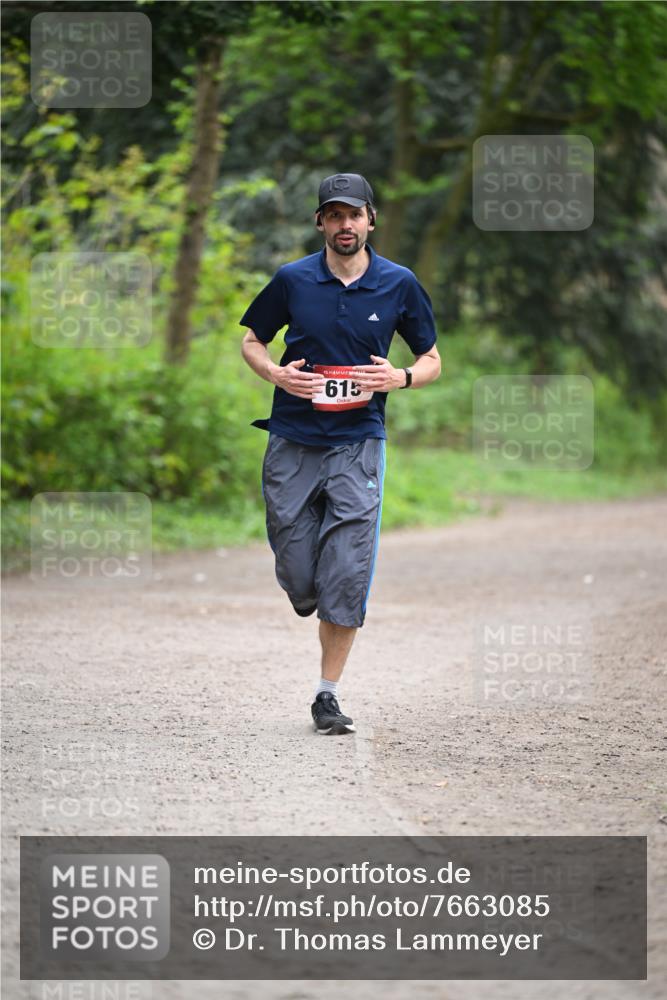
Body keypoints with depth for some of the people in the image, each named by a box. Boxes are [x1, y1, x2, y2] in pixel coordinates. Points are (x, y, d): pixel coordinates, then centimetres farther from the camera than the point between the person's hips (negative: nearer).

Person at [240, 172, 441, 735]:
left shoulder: (399, 284, 2)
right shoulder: (293, 280, 1)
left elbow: (432, 360, 12)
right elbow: (252, 340, 15)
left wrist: (400, 378, -10)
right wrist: (277, 374, -6)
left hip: (359, 443, -1)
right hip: (293, 443, 1)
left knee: (347, 577, -8)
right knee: (298, 577, 1)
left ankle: (329, 695, 2)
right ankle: (309, 596, 39)